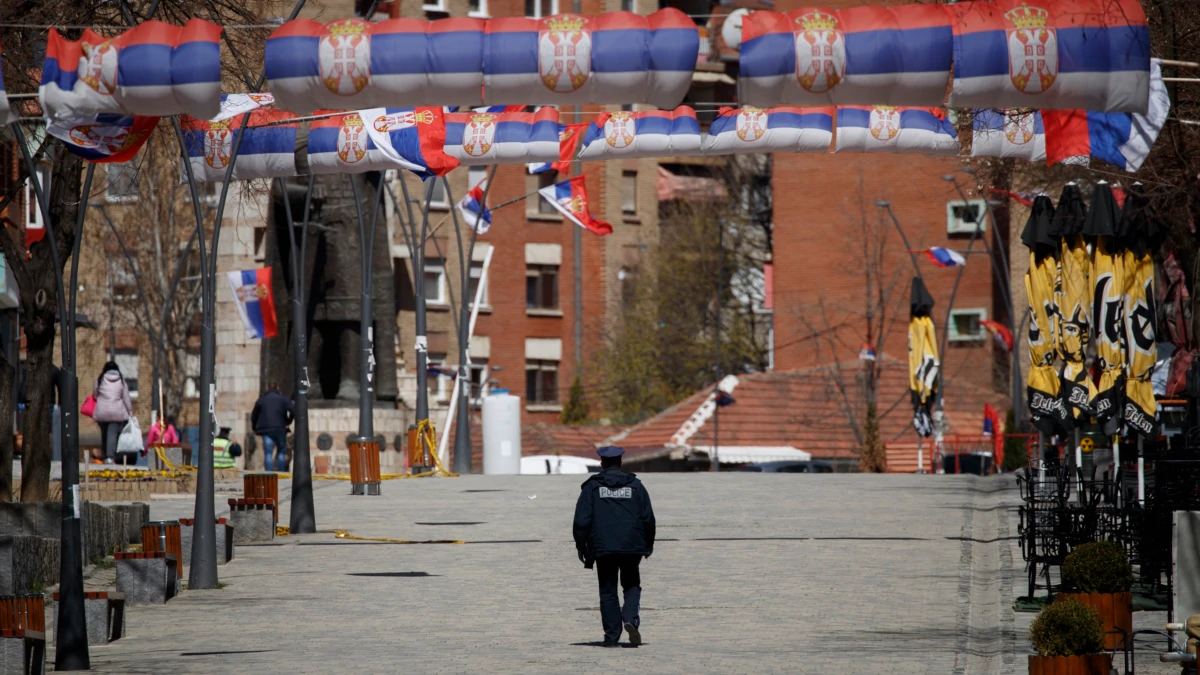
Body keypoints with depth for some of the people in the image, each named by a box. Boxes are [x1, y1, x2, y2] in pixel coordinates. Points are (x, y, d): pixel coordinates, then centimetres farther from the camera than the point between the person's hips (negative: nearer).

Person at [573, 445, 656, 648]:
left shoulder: (592, 487, 1)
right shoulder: (635, 485, 6)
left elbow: (582, 519, -2)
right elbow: (648, 518, 5)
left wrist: (581, 546, 7)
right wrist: (649, 544, 17)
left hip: (603, 547, -1)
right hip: (632, 547, 1)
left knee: (608, 591, 5)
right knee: (632, 585, 14)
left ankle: (612, 636, 1)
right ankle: (630, 618, -13)